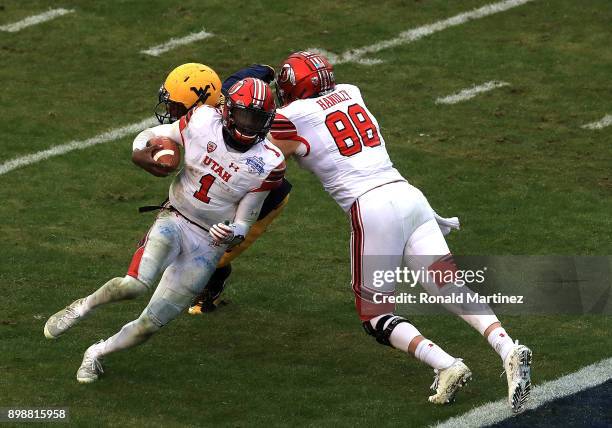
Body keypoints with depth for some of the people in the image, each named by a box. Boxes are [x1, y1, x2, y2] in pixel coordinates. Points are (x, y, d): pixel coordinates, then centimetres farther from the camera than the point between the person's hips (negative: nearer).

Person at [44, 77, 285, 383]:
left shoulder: (267, 164, -11)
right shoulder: (203, 122, -9)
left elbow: (244, 222, -3)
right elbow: (150, 136, 7)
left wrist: (233, 235, -26)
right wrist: (145, 148, -17)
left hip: (210, 243, 0)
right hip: (175, 220, 0)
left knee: (151, 324, -3)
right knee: (135, 285, -29)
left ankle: (97, 353, 24)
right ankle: (83, 306, -1)